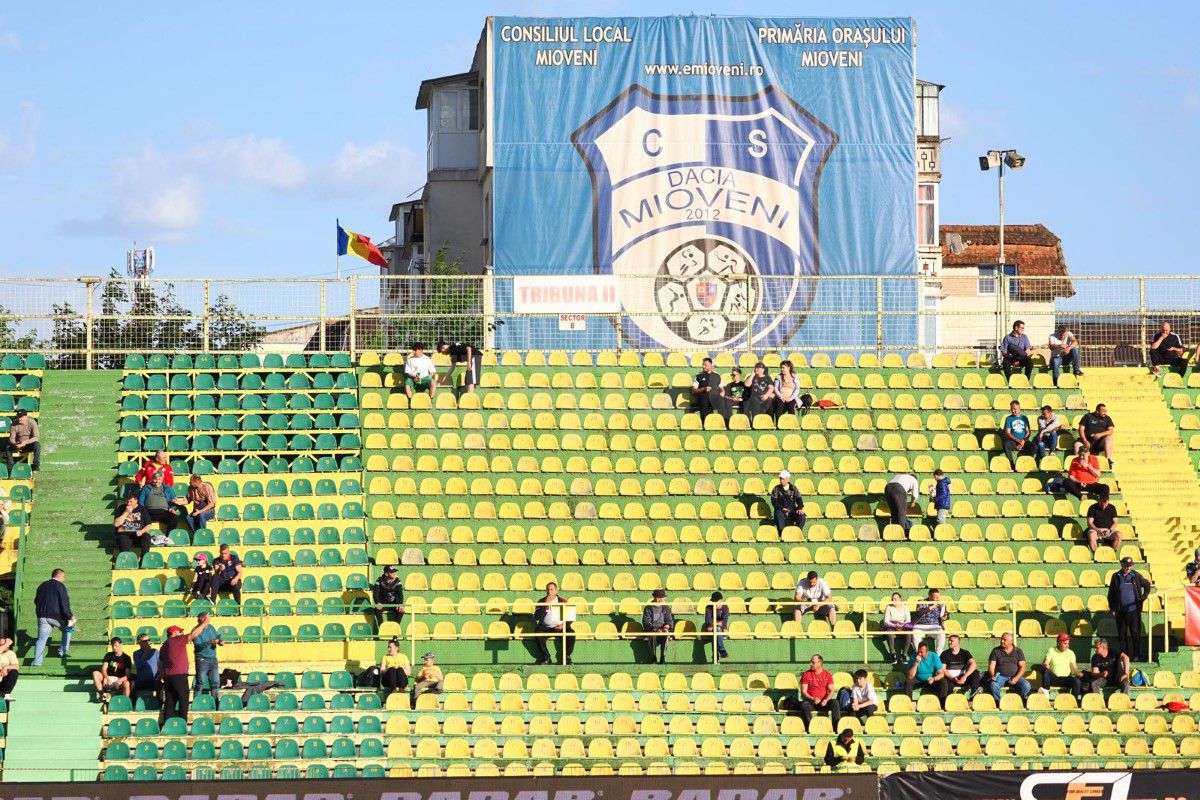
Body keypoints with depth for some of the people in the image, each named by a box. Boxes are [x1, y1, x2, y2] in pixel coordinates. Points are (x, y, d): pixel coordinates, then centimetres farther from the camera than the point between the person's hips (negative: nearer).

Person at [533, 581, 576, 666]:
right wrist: (546, 604, -14)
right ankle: (546, 658, -16)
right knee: (537, 634, -31)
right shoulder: (541, 602, 5)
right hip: (546, 627, 0)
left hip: (560, 628, 0)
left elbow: (570, 617, 8)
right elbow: (537, 617, -9)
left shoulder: (562, 602, 7)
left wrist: (563, 626, -12)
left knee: (571, 633, -28)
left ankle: (567, 657, -11)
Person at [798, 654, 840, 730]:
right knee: (805, 705, -35)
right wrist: (812, 699, -22)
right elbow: (803, 691, -3)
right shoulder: (806, 674, 3)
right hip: (811, 701, -1)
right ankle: (808, 729, -31)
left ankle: (837, 728, -25)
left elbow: (831, 690, 1)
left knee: (835, 703, -28)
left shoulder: (827, 674, 6)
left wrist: (826, 700, -20)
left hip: (824, 702, 1)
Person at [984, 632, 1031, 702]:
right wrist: (992, 676, -17)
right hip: (1000, 676, -1)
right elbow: (991, 666, 5)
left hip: (1014, 677, 1)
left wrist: (1016, 678, -13)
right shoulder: (996, 651, 11)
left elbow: (1022, 667, 3)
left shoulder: (1018, 651, 11)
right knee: (993, 685, -35)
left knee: (1026, 686, -28)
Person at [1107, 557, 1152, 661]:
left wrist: (1144, 597, 4)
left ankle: (1136, 655, 5)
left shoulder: (1136, 576, 1)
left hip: (1134, 610, -1)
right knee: (1122, 634, 6)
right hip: (1120, 611, 1)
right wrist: (1112, 608, 3)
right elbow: (1111, 594, 8)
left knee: (1135, 633, -2)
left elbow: (1147, 584, 17)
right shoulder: (1116, 577, 4)